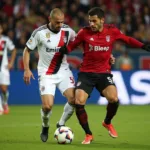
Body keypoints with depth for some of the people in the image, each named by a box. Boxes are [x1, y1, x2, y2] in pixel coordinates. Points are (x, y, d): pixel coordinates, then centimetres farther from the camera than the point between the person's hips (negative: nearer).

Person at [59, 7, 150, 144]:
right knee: (79, 103, -15)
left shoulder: (112, 31, -2)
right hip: (86, 73, 0)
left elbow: (128, 40, 13)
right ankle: (88, 135, 7)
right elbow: (72, 46, 4)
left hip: (104, 73, 0)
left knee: (114, 99, -22)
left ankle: (107, 123, 14)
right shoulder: (84, 32, -7)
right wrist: (63, 50, -16)